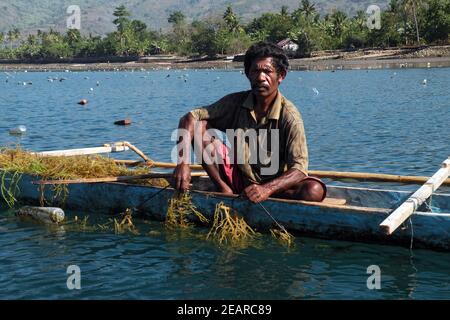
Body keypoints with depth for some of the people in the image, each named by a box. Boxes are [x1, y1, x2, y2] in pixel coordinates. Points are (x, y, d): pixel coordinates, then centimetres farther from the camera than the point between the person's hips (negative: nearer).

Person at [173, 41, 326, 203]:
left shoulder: (289, 116, -17)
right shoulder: (236, 102, -7)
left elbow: (299, 170, -24)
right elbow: (189, 119, -10)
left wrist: (267, 189, -41)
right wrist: (183, 162, -26)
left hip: (273, 183, -3)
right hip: (238, 177, 3)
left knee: (314, 191, -33)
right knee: (199, 126, -12)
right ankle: (225, 192, -13)